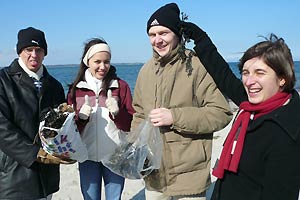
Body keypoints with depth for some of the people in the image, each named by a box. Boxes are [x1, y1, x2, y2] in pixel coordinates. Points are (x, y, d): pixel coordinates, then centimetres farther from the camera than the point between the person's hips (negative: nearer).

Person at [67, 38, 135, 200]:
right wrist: (80, 117, -15)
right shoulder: (76, 89, 2)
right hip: (88, 157, 1)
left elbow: (131, 125, -4)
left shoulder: (121, 86, -2)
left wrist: (117, 112, -23)